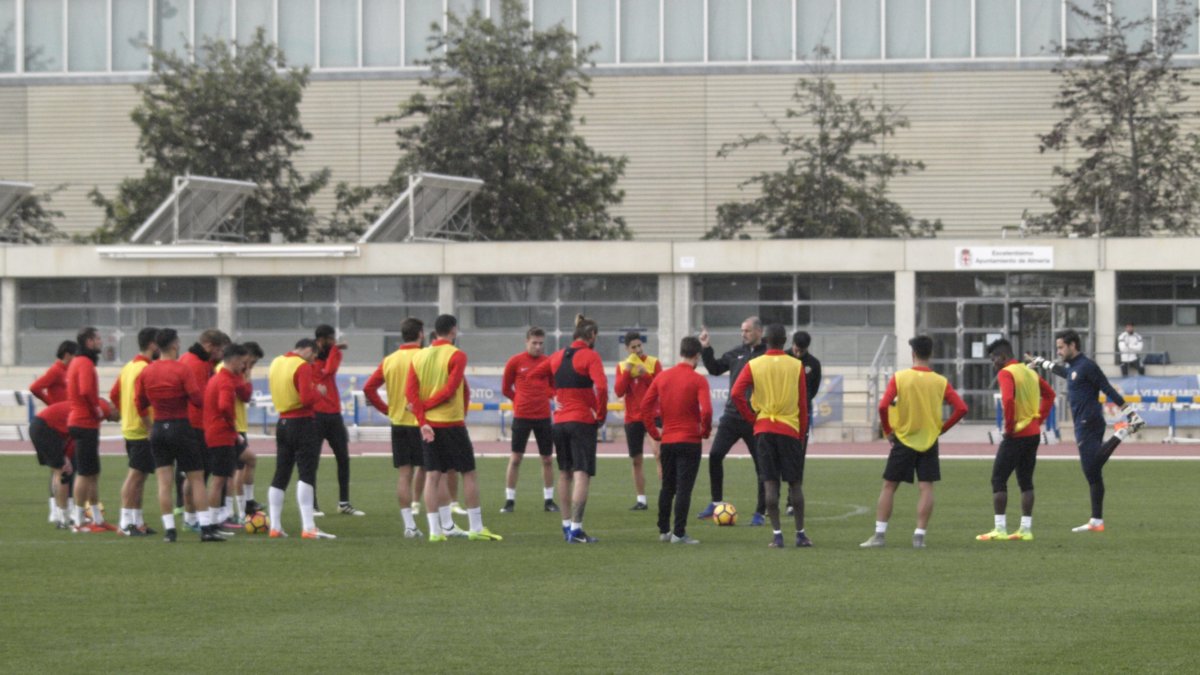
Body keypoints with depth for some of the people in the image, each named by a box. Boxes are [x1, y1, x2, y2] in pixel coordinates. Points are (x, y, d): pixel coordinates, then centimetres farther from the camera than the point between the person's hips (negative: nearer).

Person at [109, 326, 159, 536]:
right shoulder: (146, 369, -16)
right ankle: (126, 522, -7)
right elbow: (140, 399, -25)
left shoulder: (129, 366, 13)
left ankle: (137, 521, 18)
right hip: (142, 432, -10)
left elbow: (114, 395, 17)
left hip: (129, 428, 10)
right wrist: (149, 426, -20)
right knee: (135, 475, -7)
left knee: (139, 477, 14)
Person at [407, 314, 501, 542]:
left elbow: (410, 391, -2)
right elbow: (449, 390, -17)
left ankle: (435, 530, 1)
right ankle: (476, 528, 6)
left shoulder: (418, 356, 7)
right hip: (452, 422, -5)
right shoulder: (456, 355, -8)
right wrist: (425, 405, -7)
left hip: (428, 425, 5)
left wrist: (422, 420, -8)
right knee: (468, 473, 4)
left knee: (432, 475, 5)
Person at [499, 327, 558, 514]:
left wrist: (546, 396, -5)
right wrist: (521, 401, 4)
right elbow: (506, 388, 7)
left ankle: (548, 500, 15)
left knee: (547, 459, 5)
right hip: (521, 416, -2)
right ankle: (509, 500, 3)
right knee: (515, 458, -3)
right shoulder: (515, 361, -2)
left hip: (543, 416, 2)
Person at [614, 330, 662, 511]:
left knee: (658, 452, -24)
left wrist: (645, 374, -19)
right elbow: (619, 391, -4)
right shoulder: (622, 366, 7)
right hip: (632, 419, 3)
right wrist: (627, 372, -15)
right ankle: (641, 500, 16)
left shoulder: (653, 363, 0)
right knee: (636, 460, 7)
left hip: (652, 415, -3)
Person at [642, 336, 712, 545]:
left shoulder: (662, 377, 4)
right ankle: (679, 533, -5)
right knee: (684, 488, -2)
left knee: (667, 487, 16)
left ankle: (663, 530, 22)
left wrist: (654, 432, 10)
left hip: (667, 440, 5)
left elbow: (645, 406, 3)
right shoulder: (698, 380, -10)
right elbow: (706, 410, -21)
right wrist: (705, 431, -4)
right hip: (690, 441, -5)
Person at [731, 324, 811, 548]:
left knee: (770, 482, 1)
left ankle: (777, 535, -3)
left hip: (763, 429, 0)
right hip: (790, 429, 0)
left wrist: (751, 418, 1)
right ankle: (801, 534, 8)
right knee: (795, 483, 7)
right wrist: (802, 433, 10)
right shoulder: (796, 366, 0)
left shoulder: (754, 365, 0)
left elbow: (736, 393, -11)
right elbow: (803, 403, 1)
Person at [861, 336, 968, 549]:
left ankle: (879, 534, 5)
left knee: (889, 486, 7)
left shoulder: (899, 378, -7)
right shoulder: (940, 382, -1)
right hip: (929, 442, 1)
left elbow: (883, 406, -16)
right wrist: (941, 428, 4)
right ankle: (919, 535, -3)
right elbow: (961, 408, -7)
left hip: (903, 440, -1)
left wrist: (887, 431, -2)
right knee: (926, 488, 3)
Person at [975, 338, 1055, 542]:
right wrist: (1039, 419, 16)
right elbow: (1049, 394, 22)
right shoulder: (1029, 372, 13)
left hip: (1016, 435, -8)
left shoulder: (1005, 373, -12)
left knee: (998, 479, -2)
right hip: (1033, 433, 8)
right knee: (1026, 481, 13)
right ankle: (1026, 529, 11)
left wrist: (1009, 427, -17)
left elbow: (1008, 399, -28)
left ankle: (1000, 529, -6)